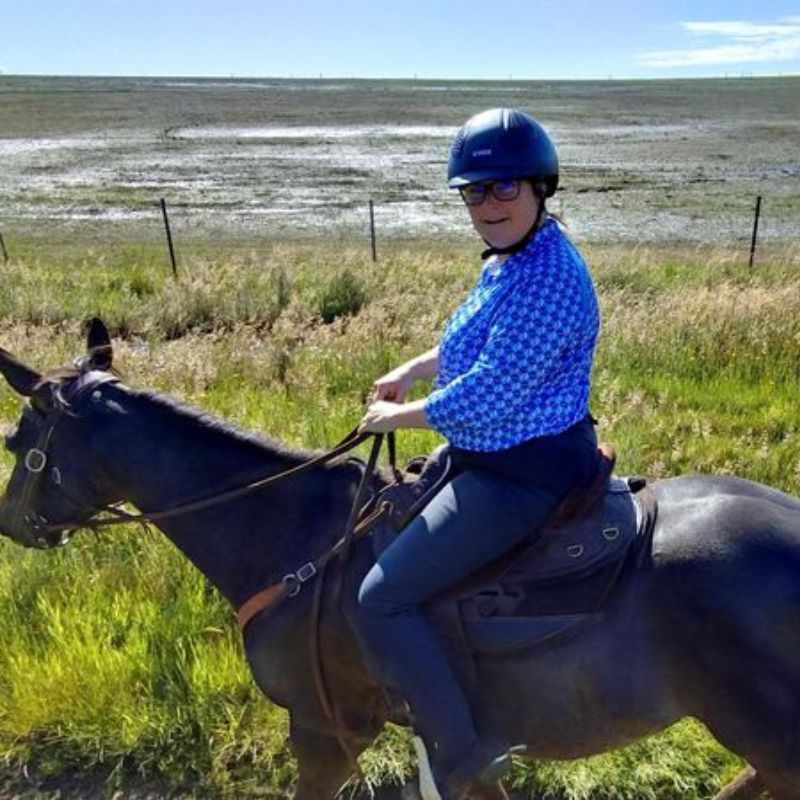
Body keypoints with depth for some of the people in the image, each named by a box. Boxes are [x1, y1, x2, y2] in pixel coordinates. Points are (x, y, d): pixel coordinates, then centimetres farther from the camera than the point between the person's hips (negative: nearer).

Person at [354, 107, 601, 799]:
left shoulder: (546, 281, -26)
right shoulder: (517, 257, 6)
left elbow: (481, 399, -27)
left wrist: (394, 418, -12)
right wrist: (415, 368, 14)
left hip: (520, 476, -11)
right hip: (498, 450, 11)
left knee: (381, 602, -10)